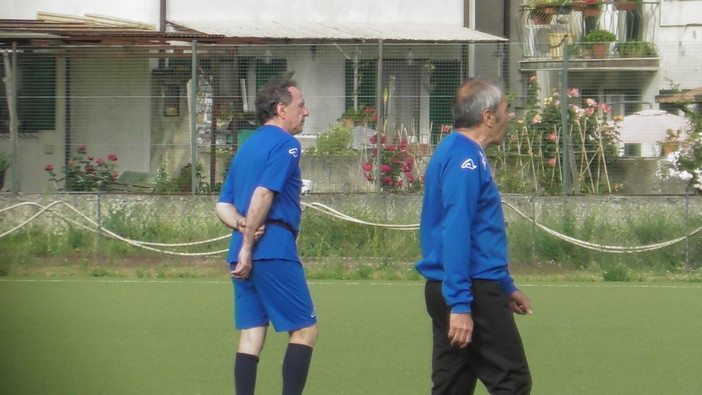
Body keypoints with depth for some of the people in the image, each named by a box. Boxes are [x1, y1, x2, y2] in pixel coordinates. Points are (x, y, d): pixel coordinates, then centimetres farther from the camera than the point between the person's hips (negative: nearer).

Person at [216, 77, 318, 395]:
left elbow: (223, 205, 17)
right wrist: (248, 247, -15)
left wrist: (241, 225, -2)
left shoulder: (247, 147, 21)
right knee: (305, 330, -2)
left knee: (252, 334, 5)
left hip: (246, 255, 8)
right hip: (274, 249, -8)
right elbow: (263, 194, -17)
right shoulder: (285, 144, -5)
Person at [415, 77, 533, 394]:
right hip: (472, 294, -10)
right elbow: (456, 234, -21)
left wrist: (506, 287, 28)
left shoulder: (455, 152, 18)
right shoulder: (465, 158, -14)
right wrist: (460, 303, -25)